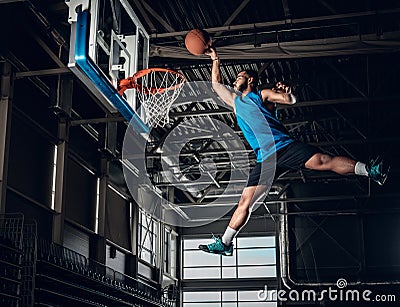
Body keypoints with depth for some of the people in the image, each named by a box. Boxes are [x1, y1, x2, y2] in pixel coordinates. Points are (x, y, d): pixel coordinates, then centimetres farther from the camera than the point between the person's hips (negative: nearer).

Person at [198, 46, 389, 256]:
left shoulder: (262, 95, 12)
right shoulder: (235, 101, 26)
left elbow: (290, 100, 2)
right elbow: (216, 84, 36)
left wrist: (286, 91, -20)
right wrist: (215, 60, 37)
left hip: (284, 146, -4)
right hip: (264, 159, 4)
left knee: (323, 161, -24)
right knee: (245, 201, 0)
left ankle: (368, 170, -21)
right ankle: (224, 243, 4)